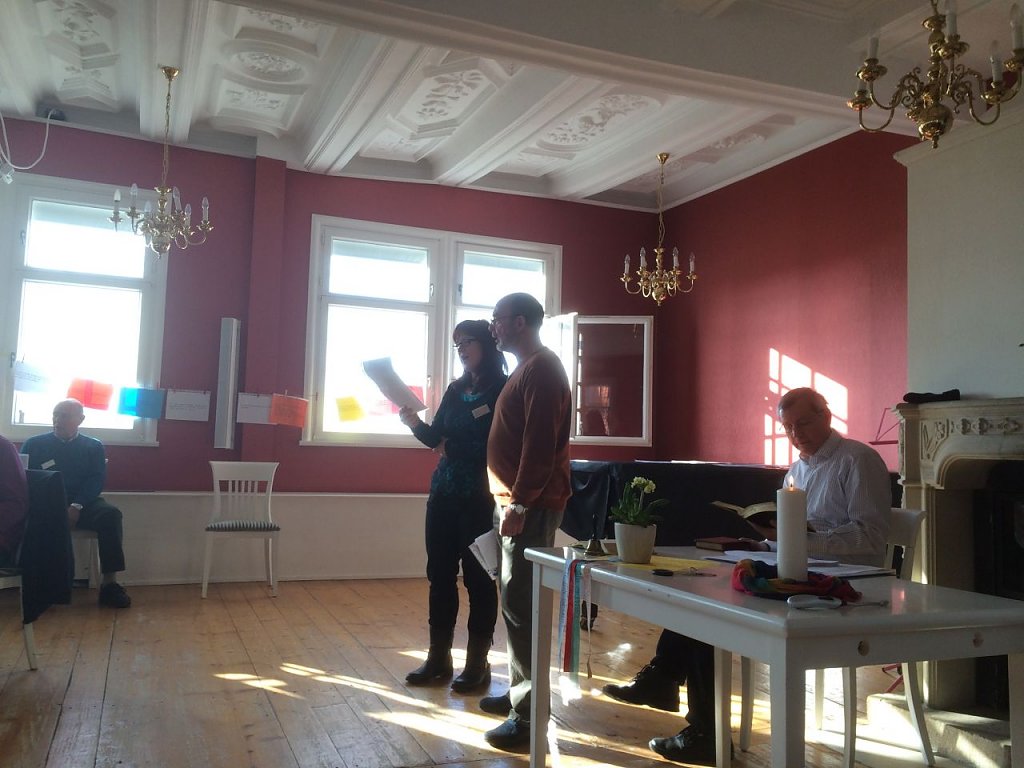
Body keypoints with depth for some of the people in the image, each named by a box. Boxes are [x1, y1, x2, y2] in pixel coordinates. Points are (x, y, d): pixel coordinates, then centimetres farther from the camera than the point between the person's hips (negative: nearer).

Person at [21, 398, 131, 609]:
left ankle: (109, 583, -32)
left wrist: (76, 506, -16)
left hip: (81, 505, 1)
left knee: (110, 513, -31)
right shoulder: (33, 444, 15)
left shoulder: (93, 447, 16)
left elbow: (97, 480, 4)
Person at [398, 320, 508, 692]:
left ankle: (478, 663, 11)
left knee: (478, 577, 1)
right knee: (440, 574, 9)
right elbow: (436, 438, 11)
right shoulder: (456, 390, 13)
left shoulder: (504, 389, -7)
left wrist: (458, 449, -12)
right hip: (443, 492, 7)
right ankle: (438, 657, 20)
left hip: (480, 497, -7)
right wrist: (415, 423, -7)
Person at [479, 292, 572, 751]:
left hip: (531, 505, -10)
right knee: (516, 601, 16)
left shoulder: (542, 369, -13)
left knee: (521, 605, -8)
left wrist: (520, 504, -22)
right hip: (516, 500, 10)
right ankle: (520, 691, 27)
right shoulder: (526, 368, 19)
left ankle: (529, 714, -1)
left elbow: (540, 445, -21)